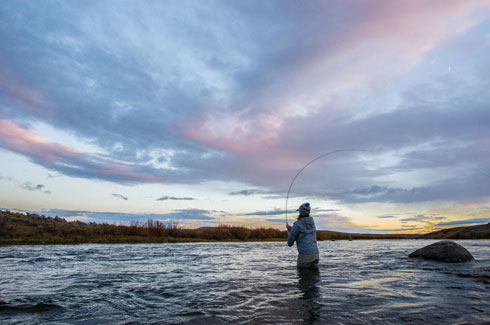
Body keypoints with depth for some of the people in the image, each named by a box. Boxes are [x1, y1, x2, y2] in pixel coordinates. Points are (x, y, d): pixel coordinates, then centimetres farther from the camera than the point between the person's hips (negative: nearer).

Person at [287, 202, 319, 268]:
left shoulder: (297, 224, -7)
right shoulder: (312, 223, 14)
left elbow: (290, 242, 0)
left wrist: (289, 243, 25)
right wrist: (289, 228, 40)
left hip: (304, 255, -6)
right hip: (315, 255, 7)